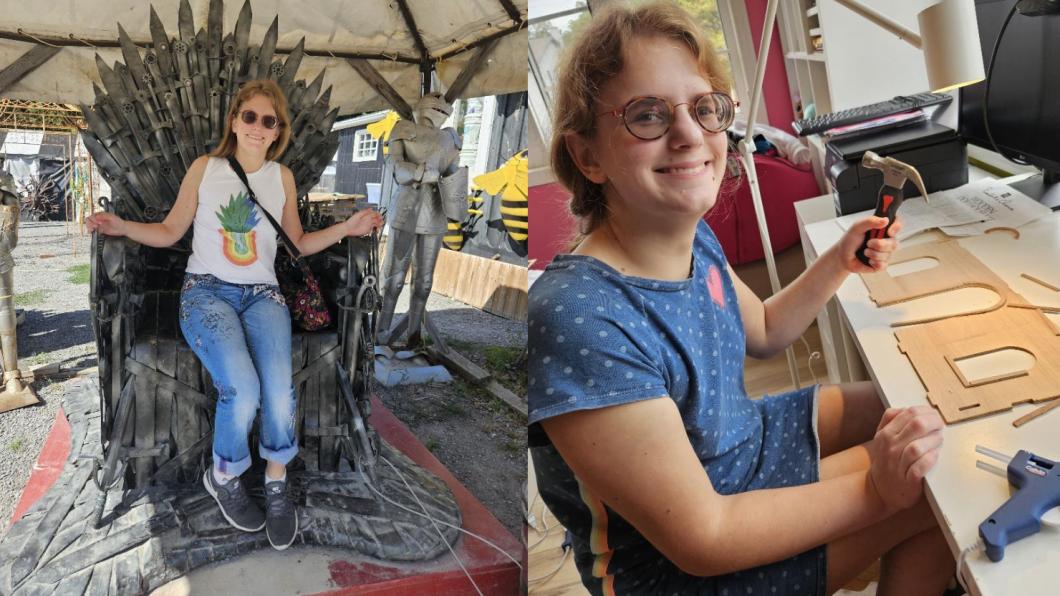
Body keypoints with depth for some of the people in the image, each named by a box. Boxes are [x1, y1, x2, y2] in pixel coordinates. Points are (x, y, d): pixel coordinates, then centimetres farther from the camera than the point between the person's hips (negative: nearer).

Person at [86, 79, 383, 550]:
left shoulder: (282, 176, 12)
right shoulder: (205, 168, 6)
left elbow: (299, 242, 17)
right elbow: (170, 230, 11)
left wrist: (347, 228, 5)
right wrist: (122, 227, -6)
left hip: (262, 294, 2)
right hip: (206, 291, -2)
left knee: (279, 392, -27)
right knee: (242, 389, -29)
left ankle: (276, 481, -1)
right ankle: (223, 478, 1)